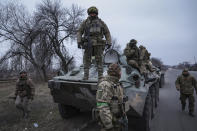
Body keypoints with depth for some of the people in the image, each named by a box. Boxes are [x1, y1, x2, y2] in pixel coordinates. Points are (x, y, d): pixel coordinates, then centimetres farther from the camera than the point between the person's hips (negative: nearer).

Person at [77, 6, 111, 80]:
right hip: (88, 44, 0)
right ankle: (86, 75, 4)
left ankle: (100, 76, 5)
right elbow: (79, 32, 10)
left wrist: (109, 43, 2)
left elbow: (107, 33, 13)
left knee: (99, 60, -1)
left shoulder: (101, 22, 15)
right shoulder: (85, 22, 14)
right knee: (87, 60, -2)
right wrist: (79, 41, -5)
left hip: (98, 44, 0)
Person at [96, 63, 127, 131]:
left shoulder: (117, 85, 9)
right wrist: (108, 125, -26)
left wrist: (123, 115, 20)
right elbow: (102, 107, -26)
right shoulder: (105, 85, -21)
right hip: (109, 120, -9)